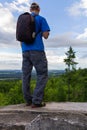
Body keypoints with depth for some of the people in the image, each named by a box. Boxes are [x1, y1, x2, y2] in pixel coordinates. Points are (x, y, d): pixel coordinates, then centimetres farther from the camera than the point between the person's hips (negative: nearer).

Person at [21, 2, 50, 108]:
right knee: (42, 75, -1)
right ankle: (36, 101, -9)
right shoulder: (41, 19, 2)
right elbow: (45, 35, -3)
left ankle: (28, 100, 13)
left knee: (26, 75, 8)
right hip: (37, 50, -5)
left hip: (25, 50, 6)